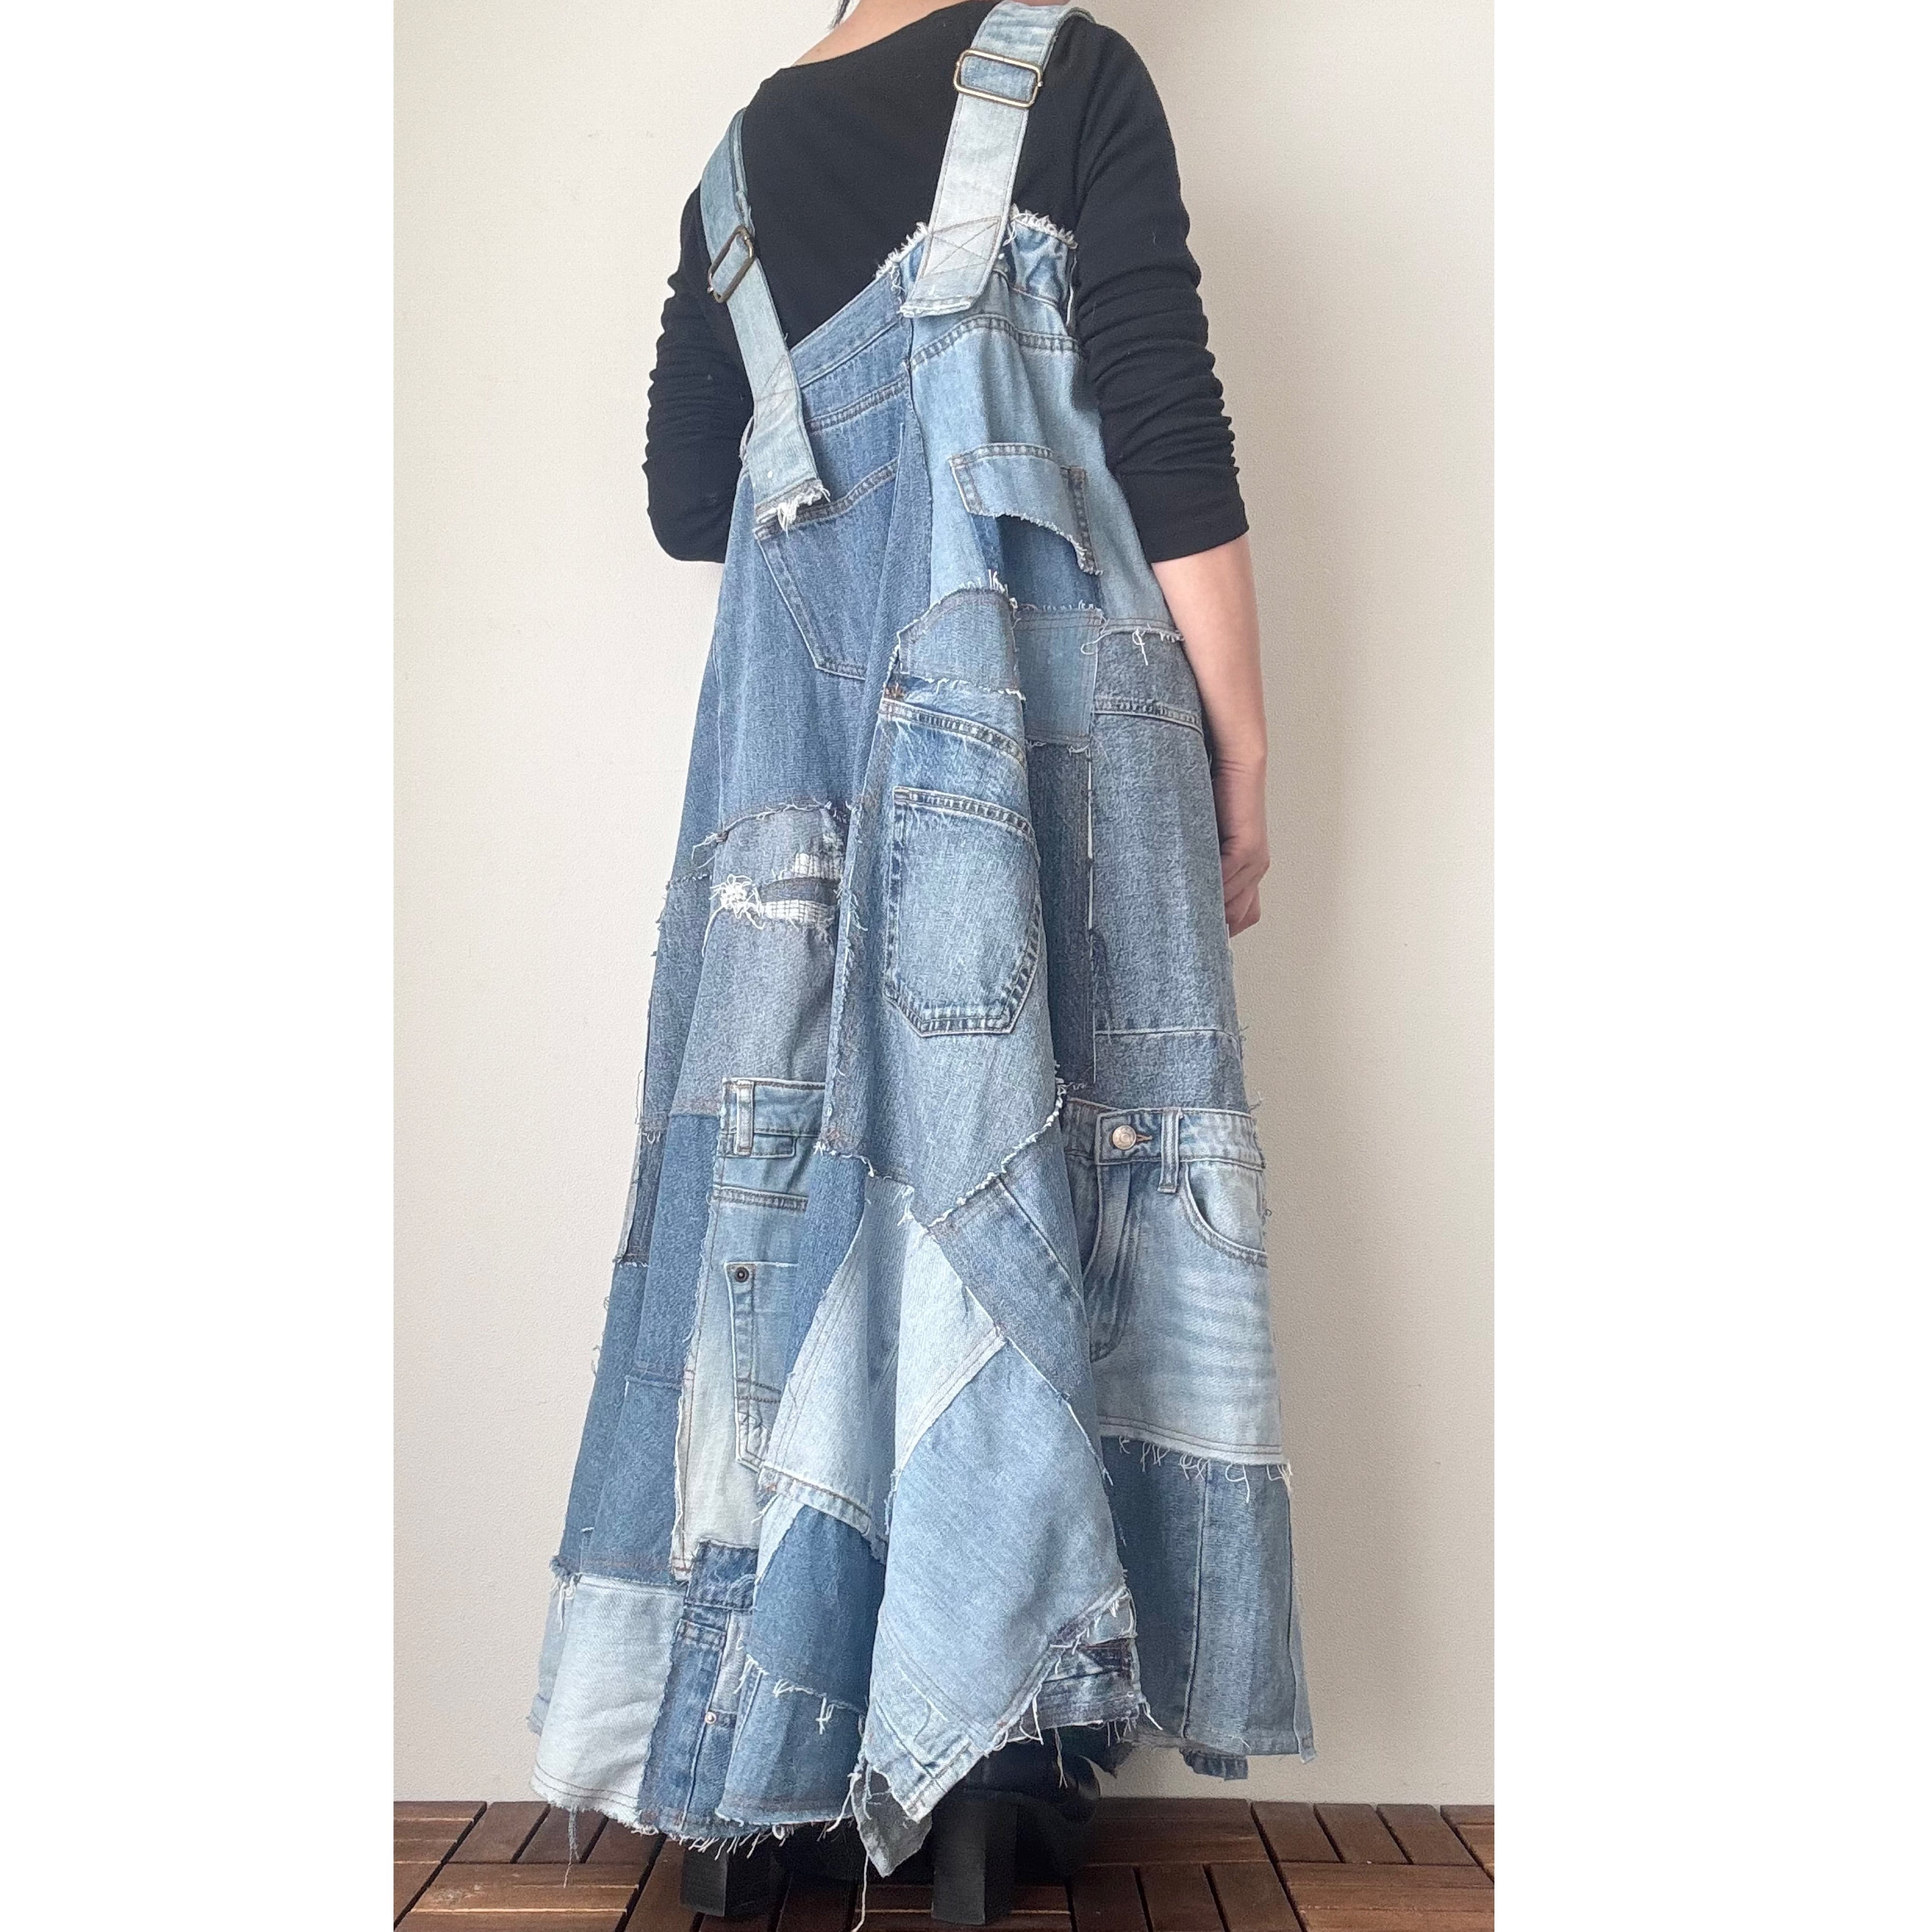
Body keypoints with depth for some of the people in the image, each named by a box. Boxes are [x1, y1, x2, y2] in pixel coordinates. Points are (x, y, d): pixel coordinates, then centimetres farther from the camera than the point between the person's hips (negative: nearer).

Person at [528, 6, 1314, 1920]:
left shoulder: (738, 163, 21)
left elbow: (685, 496, 18)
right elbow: (1167, 428, -4)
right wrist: (1240, 744, -2)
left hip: (805, 726, 5)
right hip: (1030, 702, -4)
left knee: (796, 1159, 4)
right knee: (1013, 1153, -4)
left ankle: (746, 1771, 9)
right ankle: (983, 1770, -2)